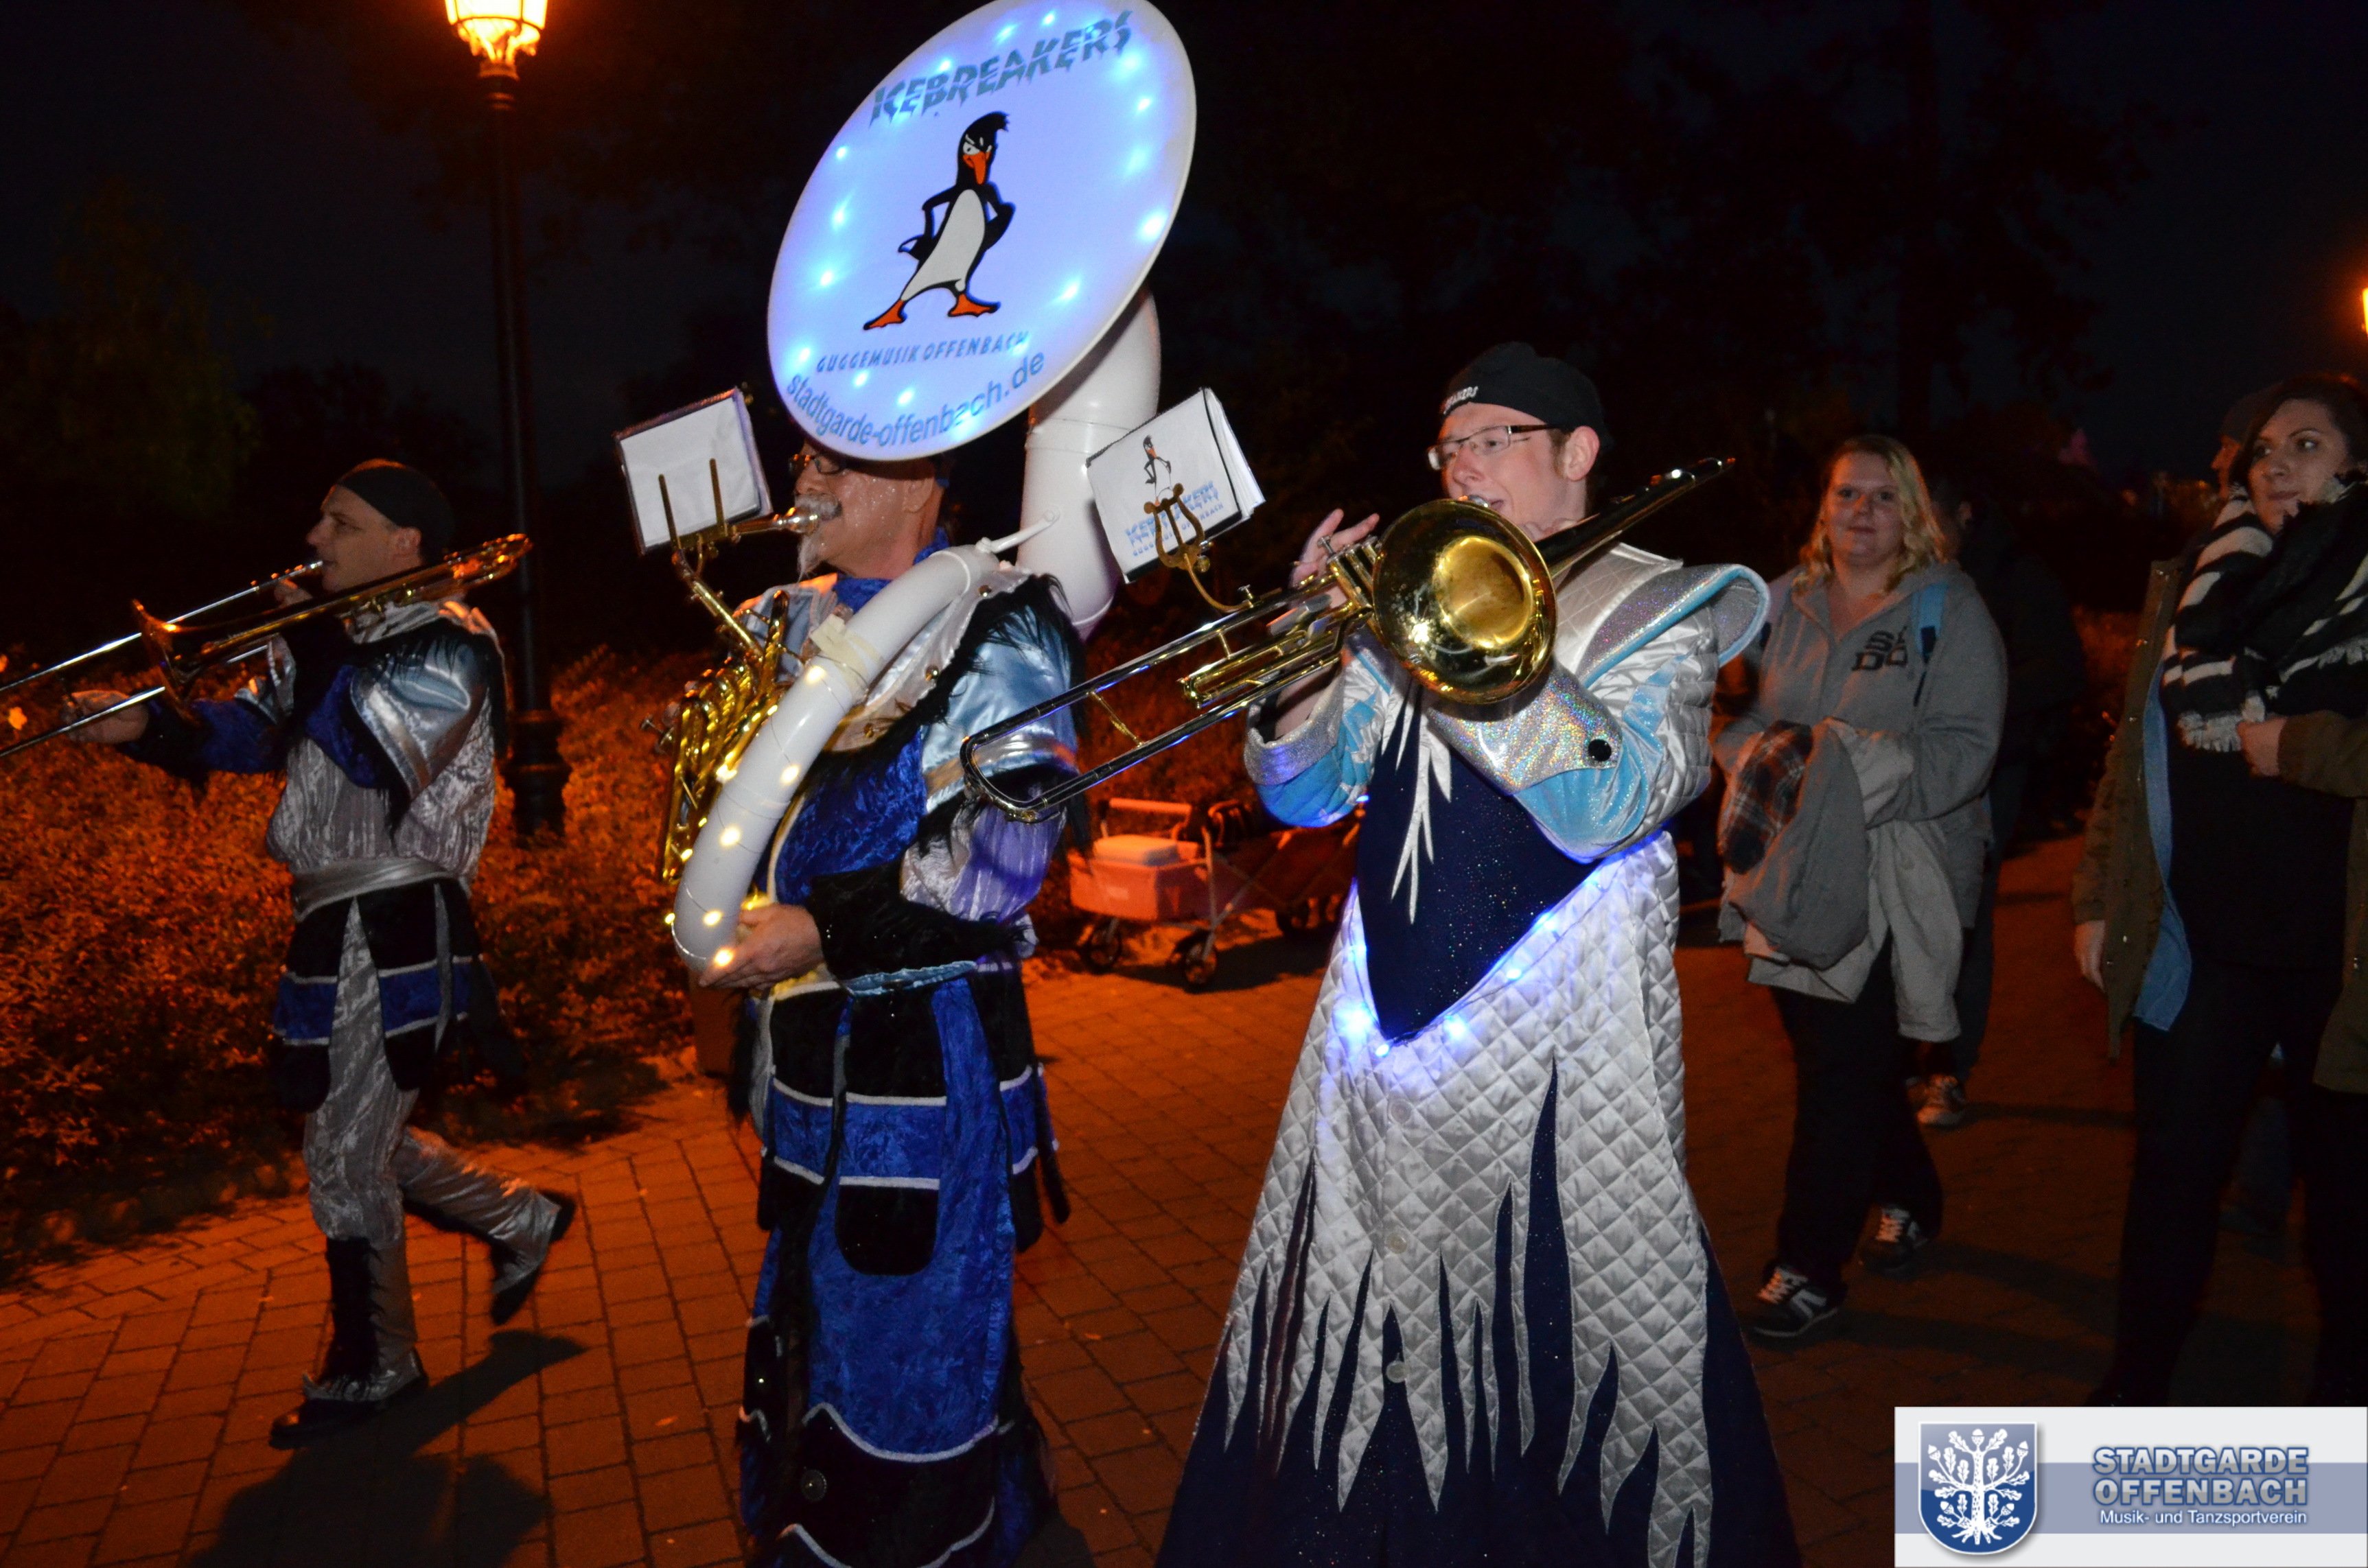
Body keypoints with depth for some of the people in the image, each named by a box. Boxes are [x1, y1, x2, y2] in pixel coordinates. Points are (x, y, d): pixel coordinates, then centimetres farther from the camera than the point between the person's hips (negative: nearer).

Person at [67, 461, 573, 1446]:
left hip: (393, 932, -9)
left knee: (346, 1161, 1)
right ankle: (521, 1221, 38)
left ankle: (372, 1371, 20)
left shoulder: (447, 645, -12)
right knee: (361, 1140, 19)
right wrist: (142, 726, -6)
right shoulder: (332, 635, 13)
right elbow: (242, 733, 12)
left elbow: (374, 752, -25)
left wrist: (313, 638, -15)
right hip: (336, 923, 9)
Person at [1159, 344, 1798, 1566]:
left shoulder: (1657, 607, -1)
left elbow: (1602, 807, -19)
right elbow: (1301, 793, 8)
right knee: (1352, 1334, 15)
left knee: (1566, 1352, 4)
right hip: (1388, 1031, 5)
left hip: (1554, 1044, -4)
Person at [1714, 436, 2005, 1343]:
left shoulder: (1948, 608, -2)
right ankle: (1909, 1199, 38)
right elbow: (1740, 715, 12)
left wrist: (1842, 760, -21)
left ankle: (1810, 1271, 8)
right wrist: (1764, 757, -10)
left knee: (1841, 1073, -4)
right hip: (1792, 872, 4)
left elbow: (1964, 749, -10)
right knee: (1841, 1060, 13)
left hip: (1891, 884, -4)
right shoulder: (1785, 602, 10)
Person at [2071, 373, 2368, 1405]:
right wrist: (2097, 900, 8)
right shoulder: (2193, 584, 9)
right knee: (2173, 1172, 9)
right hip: (2199, 940, 3)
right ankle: (2136, 1384, 24)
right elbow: (2133, 756, 12)